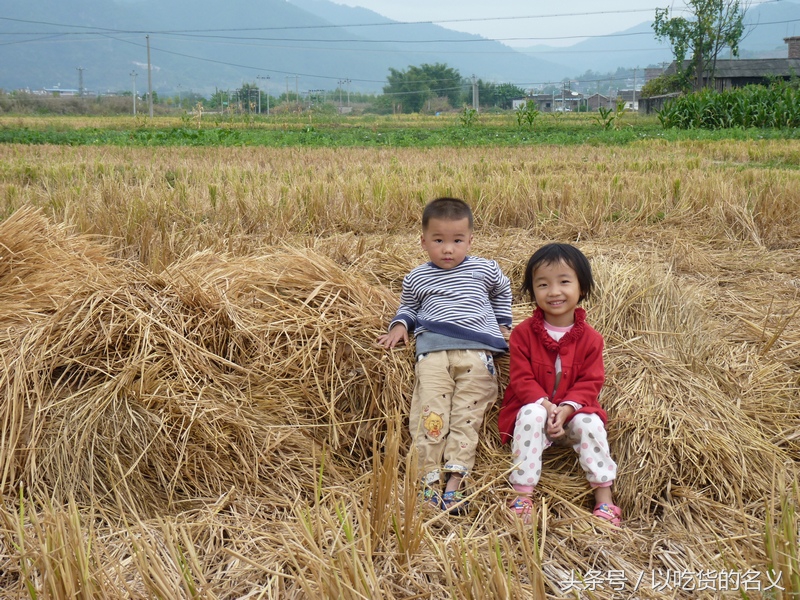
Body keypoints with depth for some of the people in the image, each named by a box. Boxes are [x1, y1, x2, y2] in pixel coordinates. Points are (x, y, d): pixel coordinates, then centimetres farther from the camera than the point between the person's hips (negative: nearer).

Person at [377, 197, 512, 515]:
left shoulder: (485, 270, 15)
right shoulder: (416, 278, 15)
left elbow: (502, 291, 34)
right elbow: (408, 307, 30)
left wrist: (502, 324, 28)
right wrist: (399, 325, 10)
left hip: (477, 350, 0)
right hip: (432, 348, 0)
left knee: (466, 414, -10)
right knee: (430, 411, -14)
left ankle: (454, 480, -14)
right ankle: (430, 480, -15)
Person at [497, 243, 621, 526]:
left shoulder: (590, 338, -3)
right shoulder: (523, 333, -6)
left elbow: (590, 382, -5)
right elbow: (521, 378, -9)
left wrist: (566, 409, -21)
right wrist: (546, 406, -24)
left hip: (573, 411, 1)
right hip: (533, 406, -1)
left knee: (590, 423, -28)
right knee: (531, 414, -33)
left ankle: (604, 496, -15)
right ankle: (522, 493, -31)